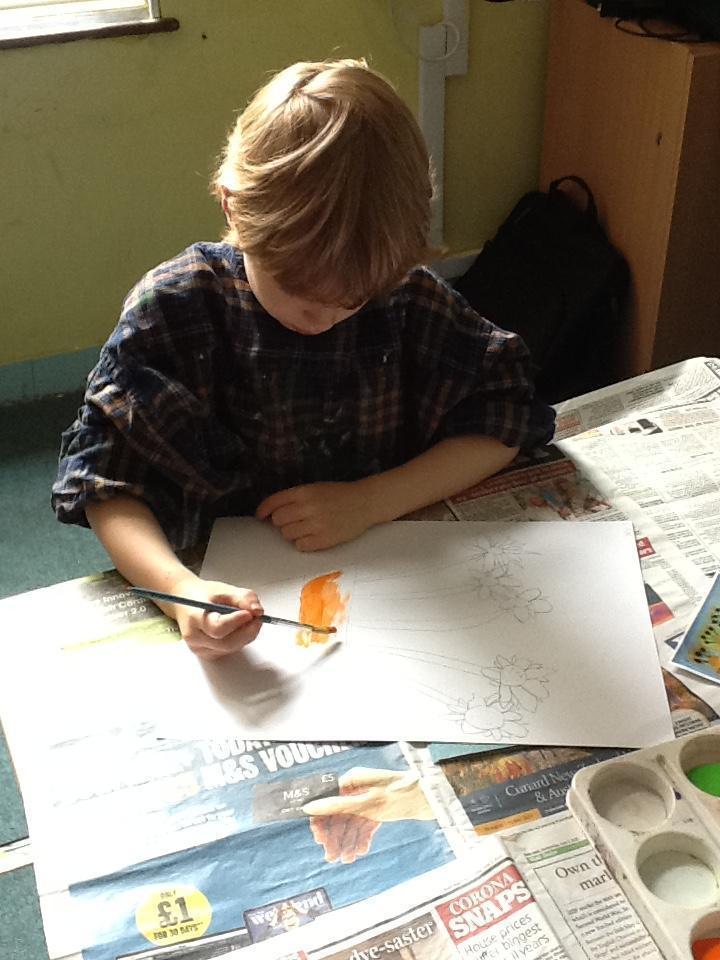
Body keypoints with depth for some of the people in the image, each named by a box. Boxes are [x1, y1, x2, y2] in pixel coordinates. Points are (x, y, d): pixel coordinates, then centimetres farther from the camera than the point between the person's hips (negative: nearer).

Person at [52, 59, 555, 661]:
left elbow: (502, 418, -3)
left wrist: (369, 501, -16)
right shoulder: (172, 307, -12)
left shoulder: (409, 295, -7)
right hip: (235, 593, -3)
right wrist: (181, 588, -32)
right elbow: (108, 482, -13)